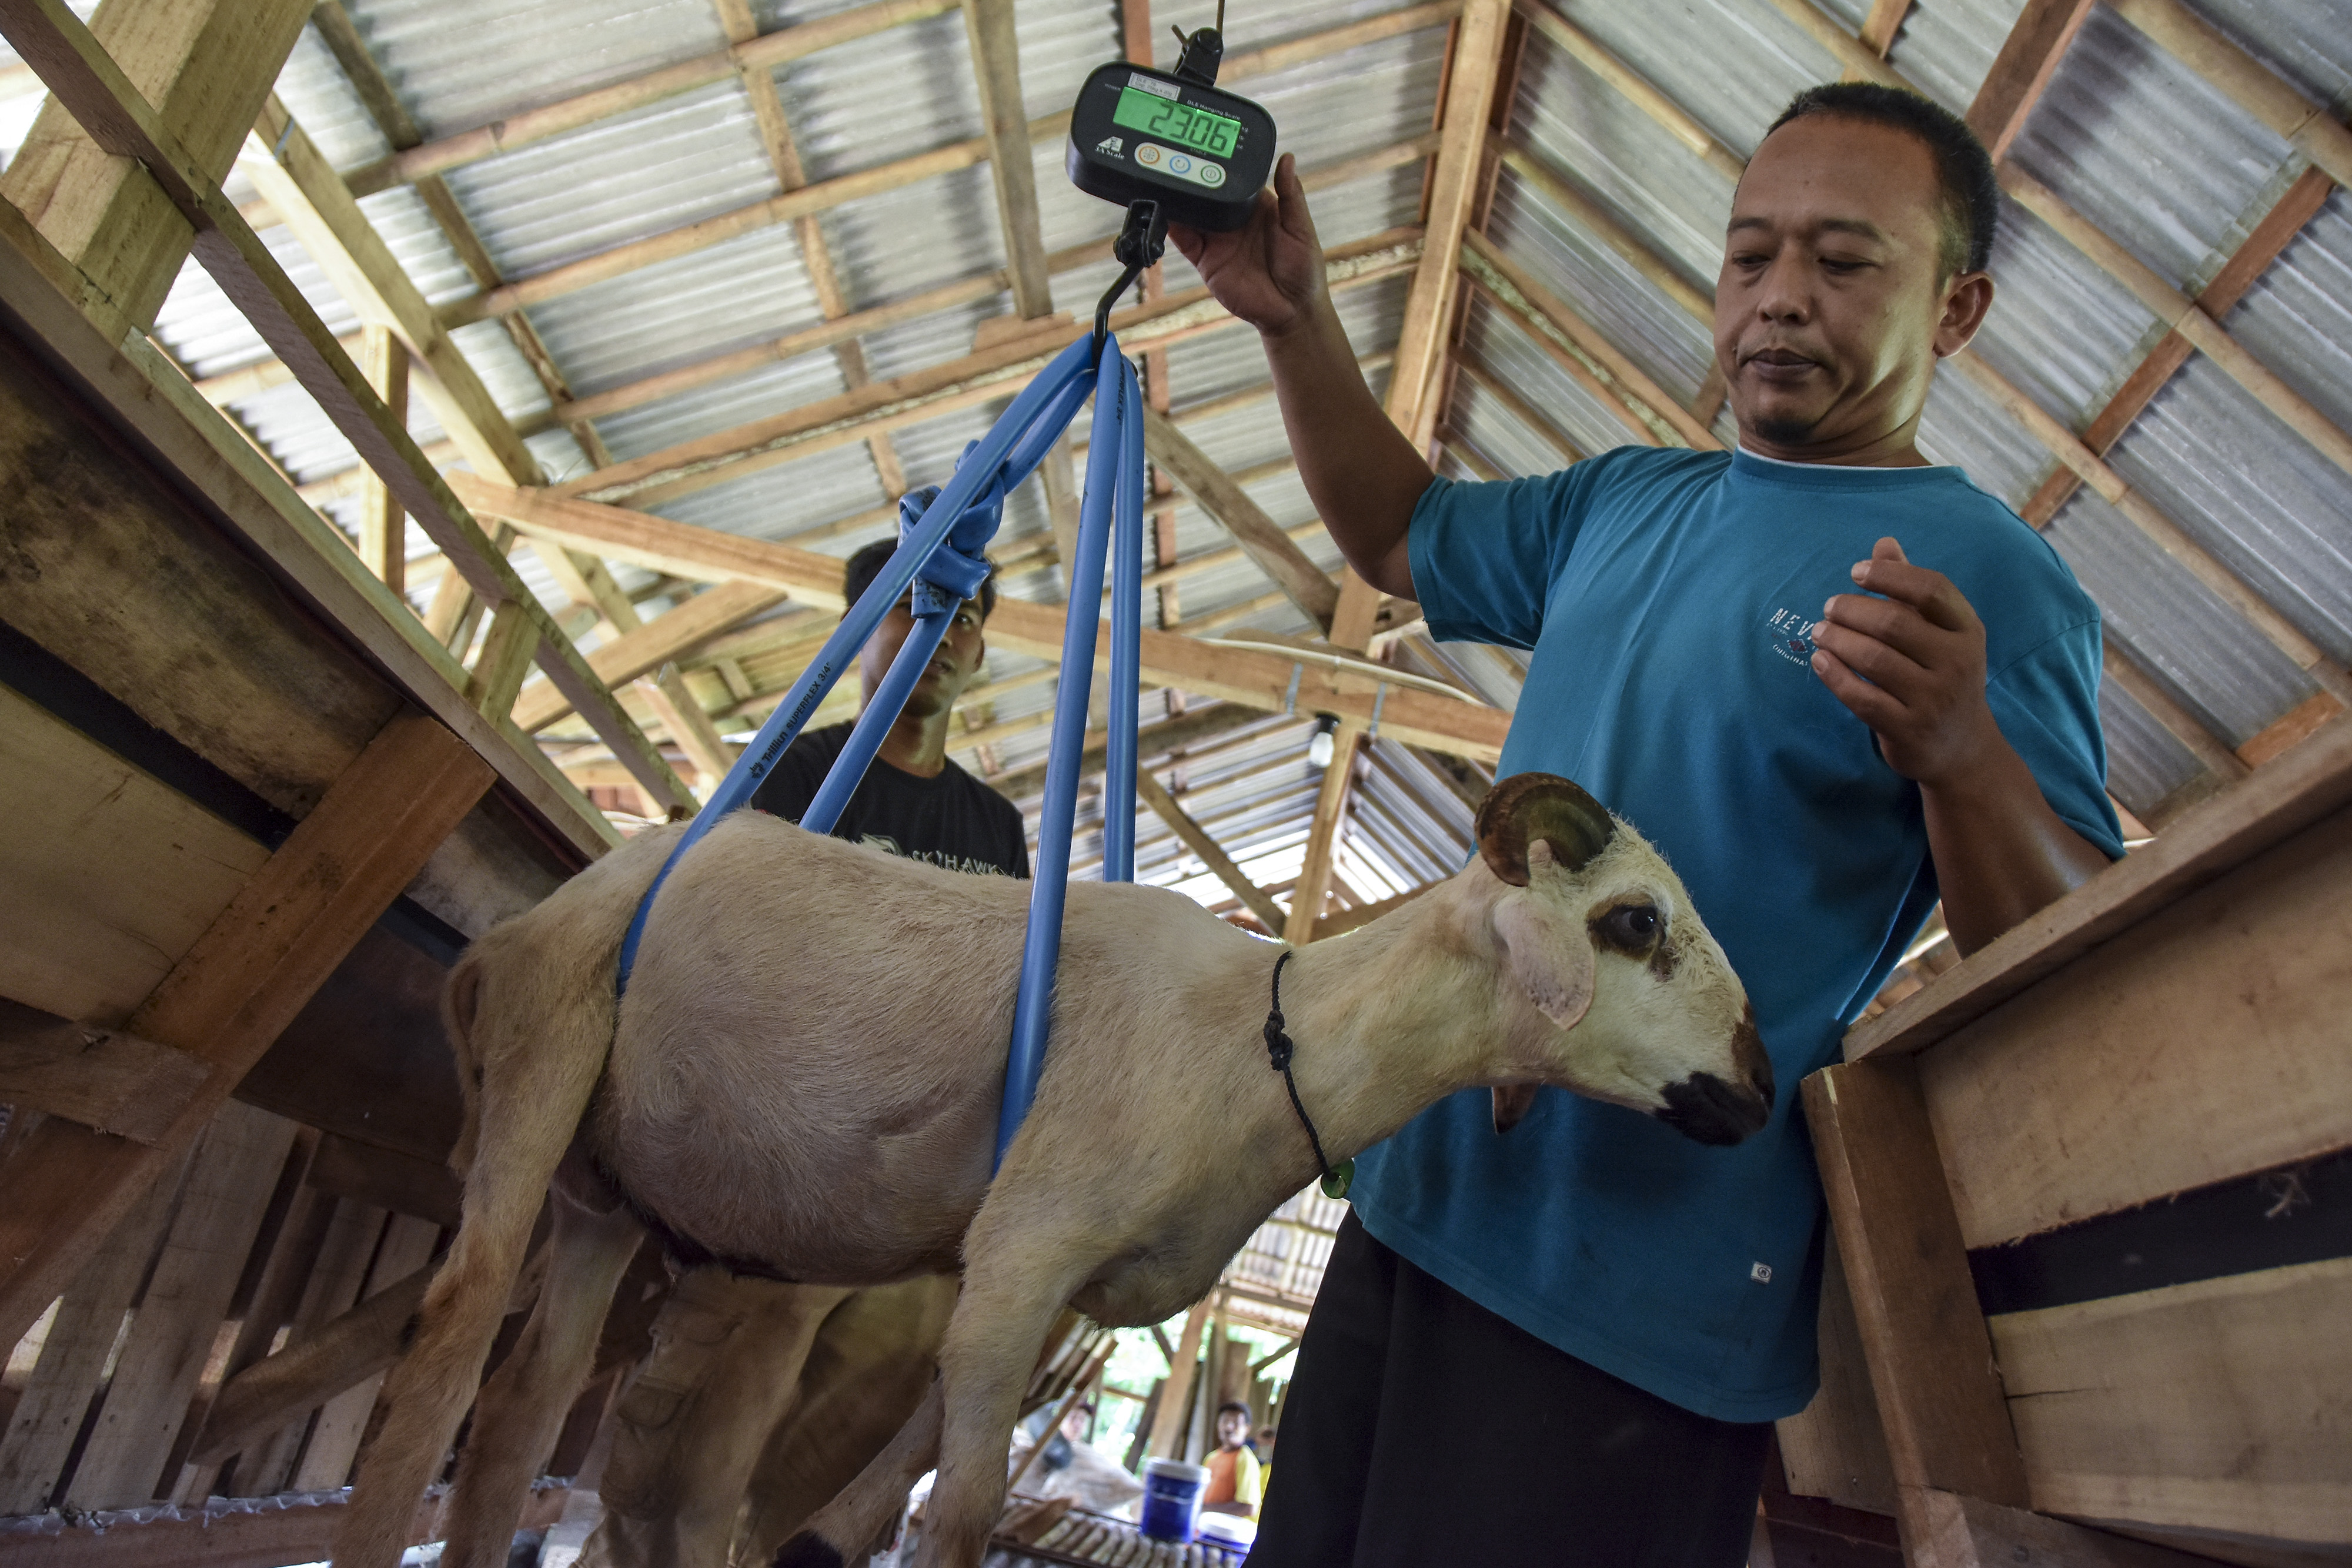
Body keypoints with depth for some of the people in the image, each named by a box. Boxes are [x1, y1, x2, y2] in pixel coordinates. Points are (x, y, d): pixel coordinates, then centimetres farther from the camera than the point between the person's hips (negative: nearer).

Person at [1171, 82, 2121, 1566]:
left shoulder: (1989, 576, -7)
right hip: (1418, 1196, 6)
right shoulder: (1626, 498, 12)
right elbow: (1402, 535, 23)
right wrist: (1299, 325, 9)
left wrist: (1962, 757, -32)